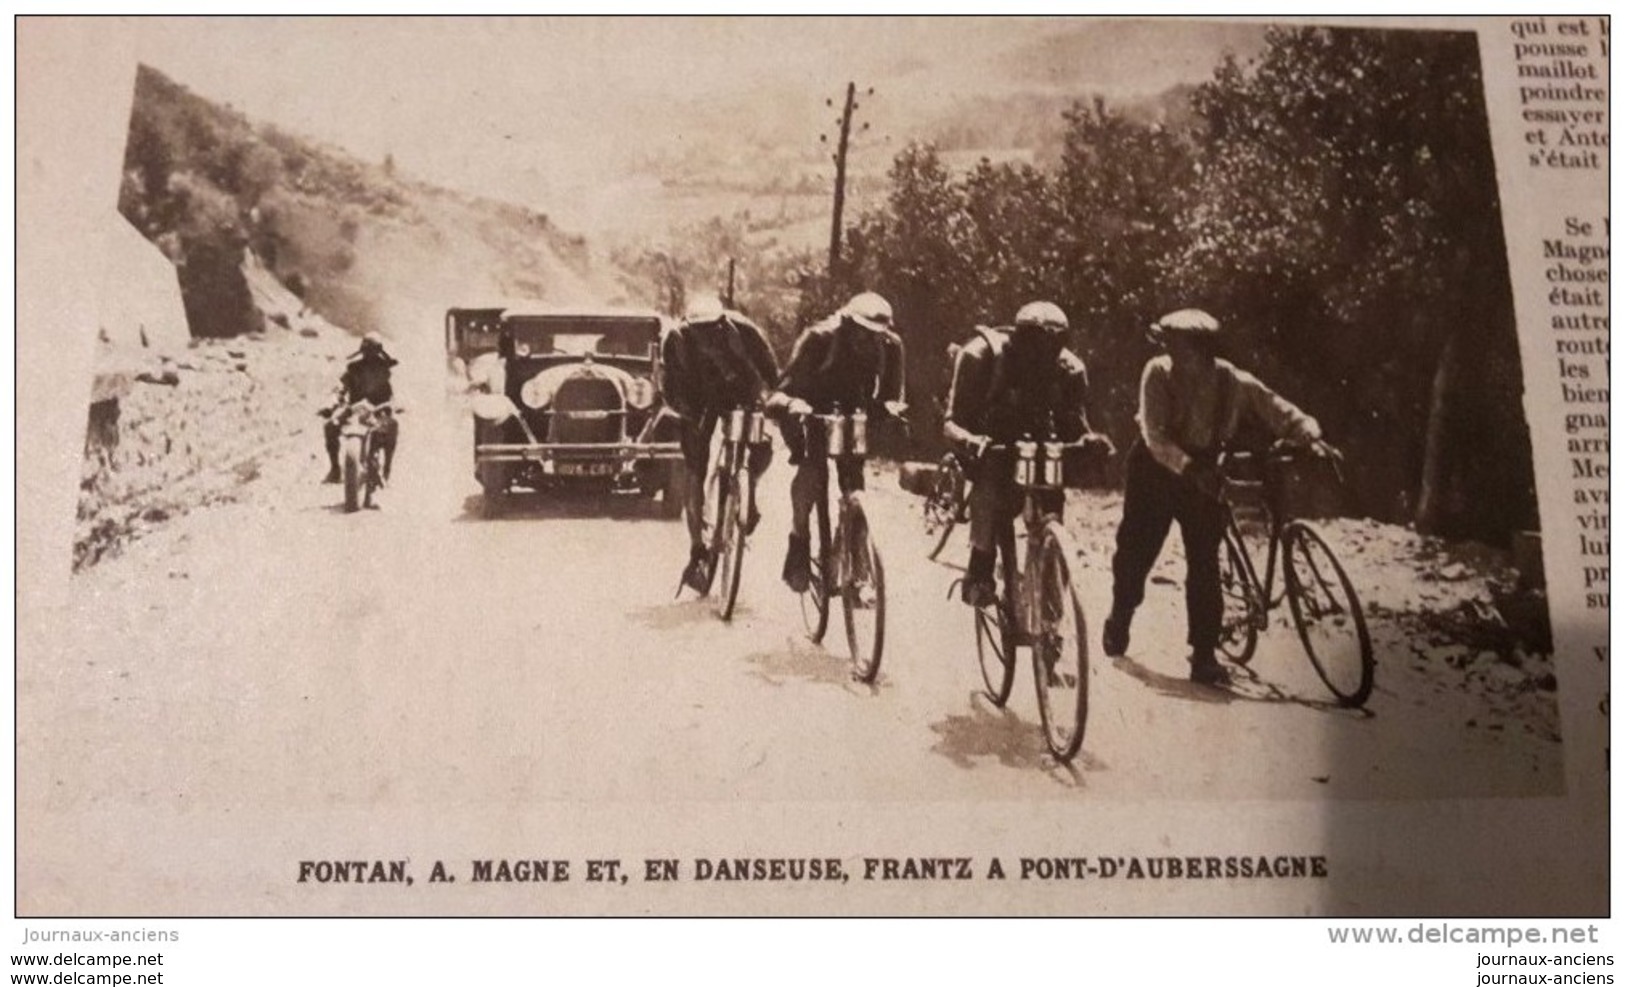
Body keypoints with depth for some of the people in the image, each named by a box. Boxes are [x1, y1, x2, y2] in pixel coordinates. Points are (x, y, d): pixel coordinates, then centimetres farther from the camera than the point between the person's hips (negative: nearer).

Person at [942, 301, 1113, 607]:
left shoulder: (1069, 368, -16)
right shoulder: (981, 355, -25)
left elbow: (1074, 427, -11)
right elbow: (953, 423, -26)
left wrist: (1088, 440, -37)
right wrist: (971, 441, -50)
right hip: (989, 444, -3)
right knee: (989, 490, -32)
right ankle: (979, 577, -20)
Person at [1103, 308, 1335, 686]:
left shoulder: (1233, 382, -15)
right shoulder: (1158, 373, -20)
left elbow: (1278, 410, -14)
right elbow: (1154, 435, -26)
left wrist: (1310, 437, -33)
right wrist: (1188, 467, -38)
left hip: (1204, 474, 1)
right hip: (1156, 470, -1)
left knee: (1205, 561, -6)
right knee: (1136, 549, 6)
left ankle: (1204, 654, 2)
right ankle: (1119, 619, 35)